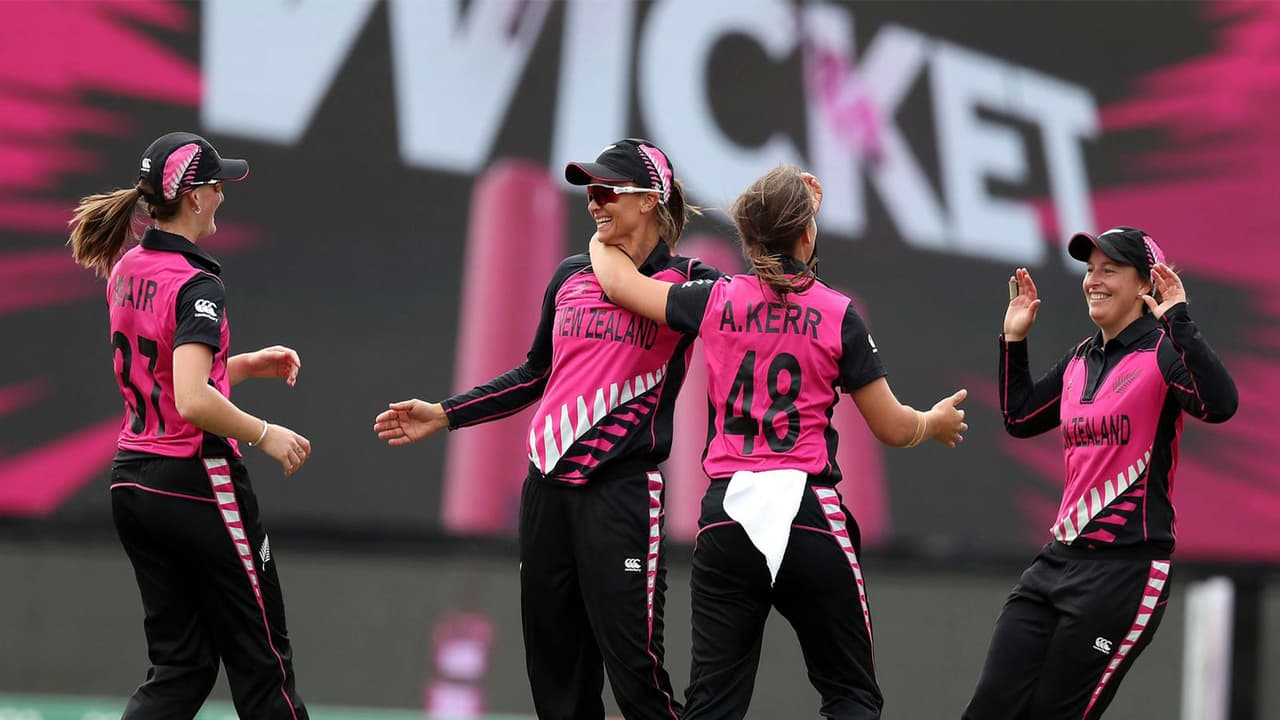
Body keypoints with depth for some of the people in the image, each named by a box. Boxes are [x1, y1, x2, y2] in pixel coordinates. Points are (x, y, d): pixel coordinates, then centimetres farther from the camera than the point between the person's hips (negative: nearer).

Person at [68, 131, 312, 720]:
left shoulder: (126, 270, 6)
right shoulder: (196, 285, -19)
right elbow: (193, 401, -30)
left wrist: (246, 364, 16)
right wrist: (266, 435, -17)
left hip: (133, 482, 8)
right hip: (198, 486, -8)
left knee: (181, 667, 11)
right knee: (261, 660, 6)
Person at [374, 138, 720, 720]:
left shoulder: (685, 284, -2)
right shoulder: (570, 277, 13)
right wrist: (445, 415, 22)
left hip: (622, 493, -6)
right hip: (547, 488, 6)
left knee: (634, 671, -12)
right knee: (555, 671, 8)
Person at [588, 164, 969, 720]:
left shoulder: (715, 301, 4)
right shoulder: (837, 314, -2)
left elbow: (618, 282, 16)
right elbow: (891, 428, 2)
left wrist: (605, 241, 39)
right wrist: (936, 424, 25)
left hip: (725, 516, 2)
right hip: (808, 516, -2)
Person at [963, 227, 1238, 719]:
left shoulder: (1163, 351, -9)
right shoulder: (1080, 360, 14)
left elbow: (1219, 405, -27)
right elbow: (1021, 419, 27)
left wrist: (1179, 322, -28)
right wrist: (1014, 340, 19)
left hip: (1128, 569, -7)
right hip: (1058, 561, 7)